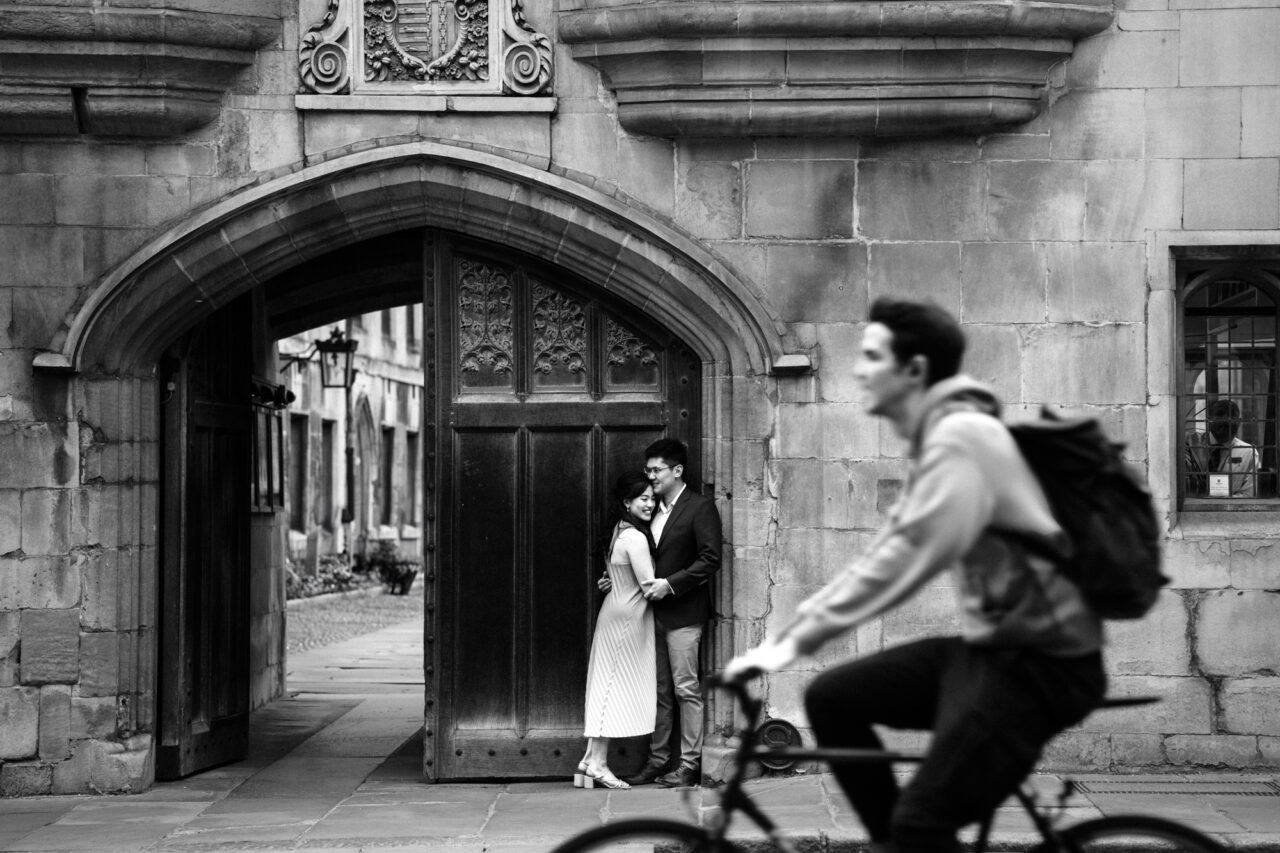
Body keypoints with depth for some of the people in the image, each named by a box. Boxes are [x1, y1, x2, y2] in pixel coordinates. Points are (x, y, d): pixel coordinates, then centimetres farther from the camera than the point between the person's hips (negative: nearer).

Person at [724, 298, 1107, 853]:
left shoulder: (961, 436, -18)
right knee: (831, 698, 8)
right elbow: (887, 555, 15)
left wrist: (797, 641, -22)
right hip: (991, 644, 10)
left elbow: (904, 562, -24)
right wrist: (790, 629, 9)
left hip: (1042, 661, -10)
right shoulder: (934, 438, 13)